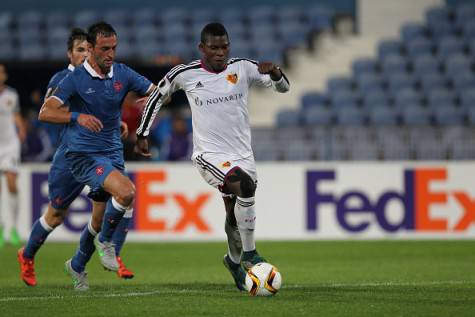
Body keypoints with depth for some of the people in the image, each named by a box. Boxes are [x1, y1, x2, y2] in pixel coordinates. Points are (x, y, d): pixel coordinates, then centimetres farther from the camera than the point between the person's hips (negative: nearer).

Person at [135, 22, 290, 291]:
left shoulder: (243, 68, -2)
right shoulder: (185, 75, -6)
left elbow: (284, 87, 0)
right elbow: (157, 96, 11)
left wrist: (275, 73, -23)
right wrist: (142, 135, 10)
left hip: (242, 154, 4)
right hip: (209, 155, -4)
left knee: (235, 217, 10)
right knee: (245, 186, -30)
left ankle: (234, 261, 42)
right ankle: (249, 254, -18)